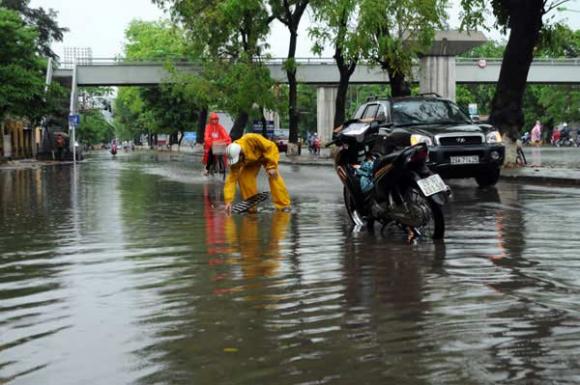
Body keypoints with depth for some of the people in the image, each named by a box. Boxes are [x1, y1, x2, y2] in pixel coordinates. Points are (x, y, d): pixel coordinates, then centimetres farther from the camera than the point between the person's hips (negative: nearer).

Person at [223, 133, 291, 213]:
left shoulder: (252, 139, -43)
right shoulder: (234, 155, -29)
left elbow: (271, 147, -31)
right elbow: (231, 179, -29)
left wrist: (272, 166, -35)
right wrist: (228, 201, -35)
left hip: (267, 154, -3)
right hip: (251, 161, 3)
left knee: (273, 177, -21)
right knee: (243, 177, -14)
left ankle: (284, 205, -14)